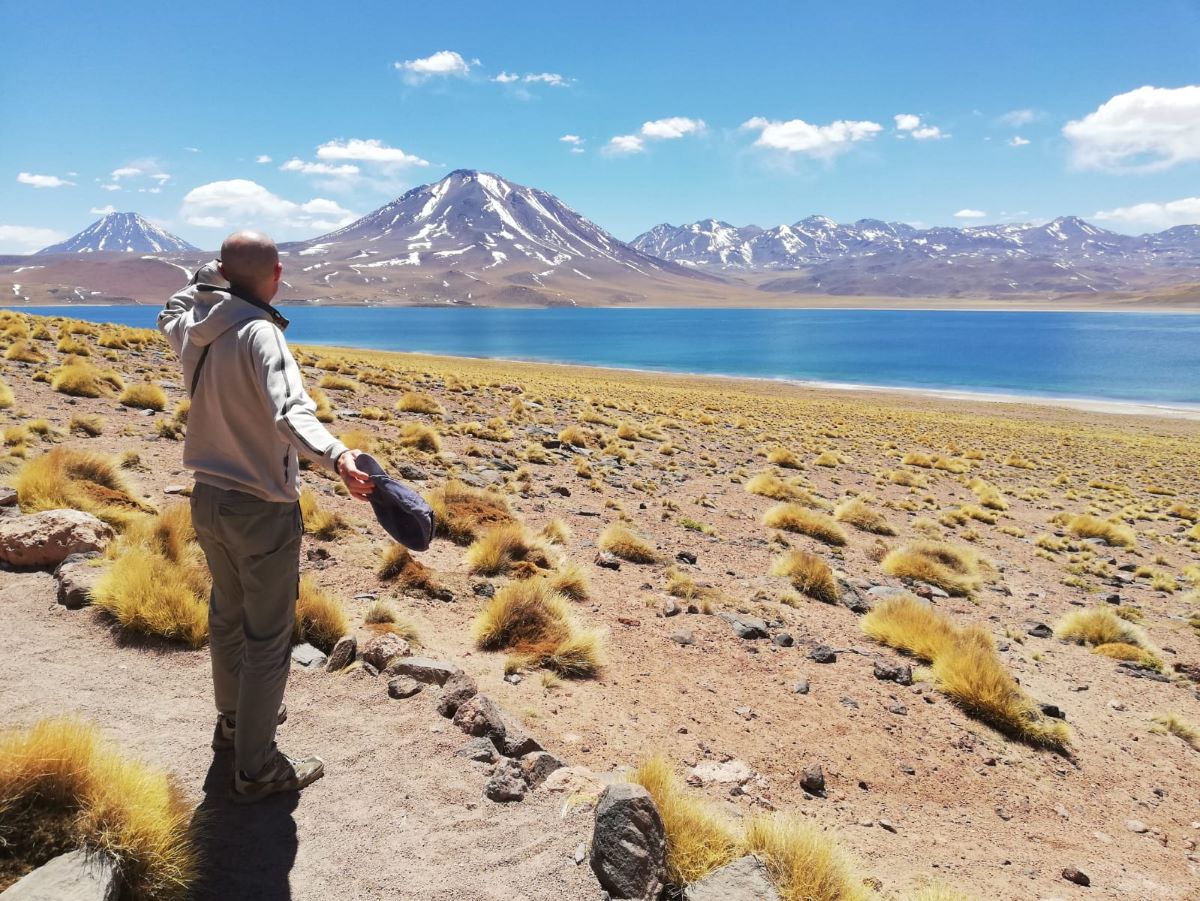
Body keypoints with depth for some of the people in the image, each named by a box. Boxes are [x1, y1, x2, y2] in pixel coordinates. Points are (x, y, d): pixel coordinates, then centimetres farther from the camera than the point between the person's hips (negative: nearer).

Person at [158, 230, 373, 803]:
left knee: (227, 616, 25)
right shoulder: (259, 333, -21)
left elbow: (168, 317, 29)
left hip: (208, 498, 8)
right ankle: (257, 768, 14)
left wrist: (208, 276, 28)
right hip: (262, 510, -8)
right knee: (267, 638, 3)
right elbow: (289, 411, -40)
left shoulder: (194, 328, 1)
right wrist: (335, 457, -54)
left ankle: (234, 719, 45)